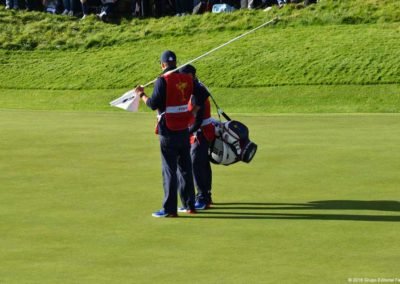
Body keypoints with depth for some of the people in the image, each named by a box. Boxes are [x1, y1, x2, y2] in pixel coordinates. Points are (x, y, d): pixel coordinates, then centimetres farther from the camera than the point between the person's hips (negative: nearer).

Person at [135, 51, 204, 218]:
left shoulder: (163, 80, -13)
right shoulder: (187, 79, 4)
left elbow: (153, 104, -13)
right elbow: (199, 101, 10)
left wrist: (141, 94, 3)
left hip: (168, 132, -6)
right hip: (184, 129, 6)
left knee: (169, 170, -2)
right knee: (185, 168, 15)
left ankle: (170, 209, -1)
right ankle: (189, 205, 20)